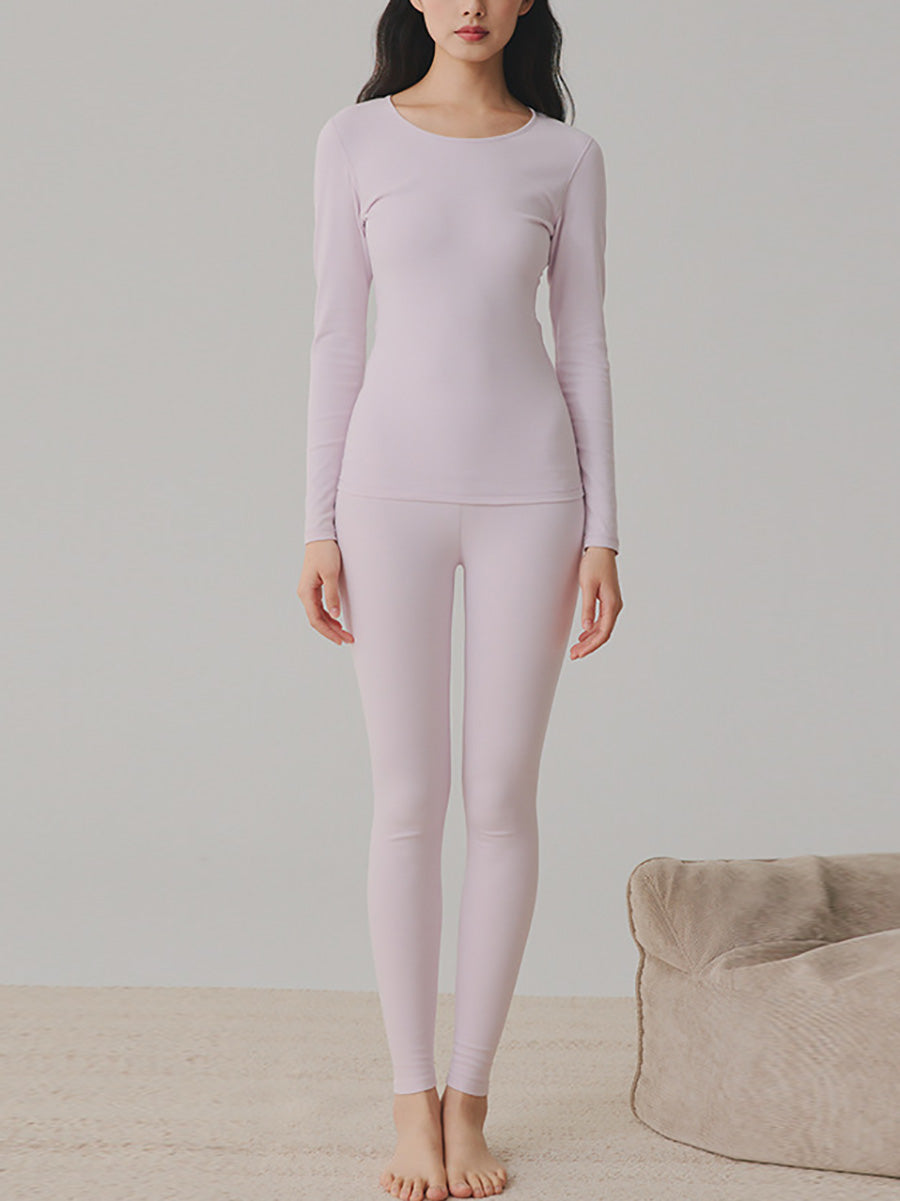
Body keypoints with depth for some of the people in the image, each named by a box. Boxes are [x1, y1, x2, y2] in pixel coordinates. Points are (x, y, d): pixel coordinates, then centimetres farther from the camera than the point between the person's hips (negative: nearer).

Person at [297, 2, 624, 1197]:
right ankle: (412, 1097, 14)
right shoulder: (356, 139, 5)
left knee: (503, 796, 2)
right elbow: (338, 335, 4)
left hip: (527, 486, 1)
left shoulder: (567, 156, 6)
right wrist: (319, 525, 0)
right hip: (394, 482, 0)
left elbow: (584, 345, 6)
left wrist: (602, 532, 1)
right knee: (408, 798, 1)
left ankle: (470, 1097, 15)